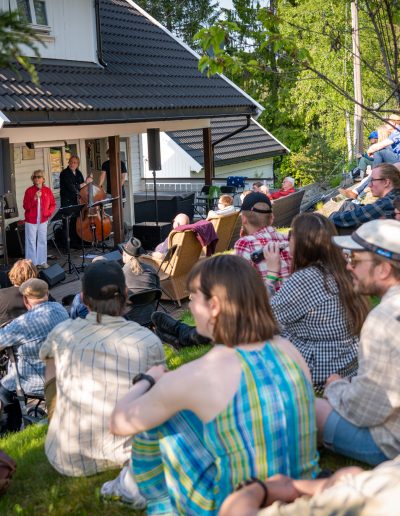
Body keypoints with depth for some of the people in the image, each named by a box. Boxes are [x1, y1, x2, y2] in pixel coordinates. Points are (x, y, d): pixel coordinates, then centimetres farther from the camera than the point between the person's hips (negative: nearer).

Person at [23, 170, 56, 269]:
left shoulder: (47, 190, 2)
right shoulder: (29, 191, -5)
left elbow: (53, 204, 9)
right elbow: (25, 206, -9)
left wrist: (49, 212, -8)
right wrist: (35, 198, -21)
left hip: (43, 220, 3)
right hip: (31, 220, -2)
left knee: (42, 241, 9)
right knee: (31, 241, 1)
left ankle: (42, 261, 18)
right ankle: (31, 263, 5)